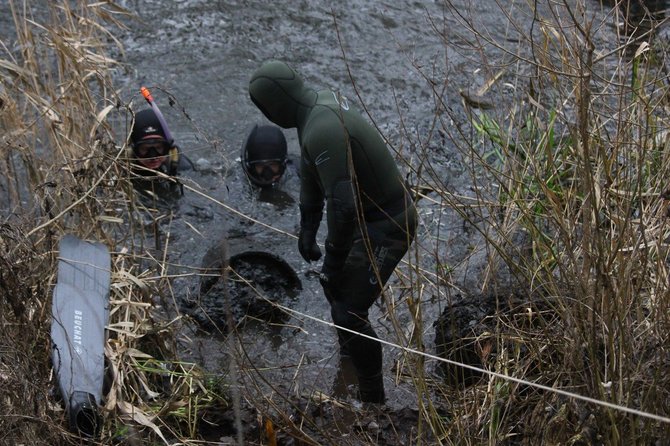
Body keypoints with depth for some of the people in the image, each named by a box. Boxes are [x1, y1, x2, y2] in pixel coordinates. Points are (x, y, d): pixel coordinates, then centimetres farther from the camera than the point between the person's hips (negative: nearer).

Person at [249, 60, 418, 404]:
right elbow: (312, 171, 14)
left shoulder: (322, 131, -33)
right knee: (332, 283, 28)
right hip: (371, 215, 10)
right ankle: (350, 358, 53)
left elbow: (342, 204, -35)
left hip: (386, 226, -10)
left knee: (349, 314, -7)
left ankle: (372, 398, 12)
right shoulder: (320, 102, 1)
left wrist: (334, 257, -21)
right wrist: (307, 229, 14)